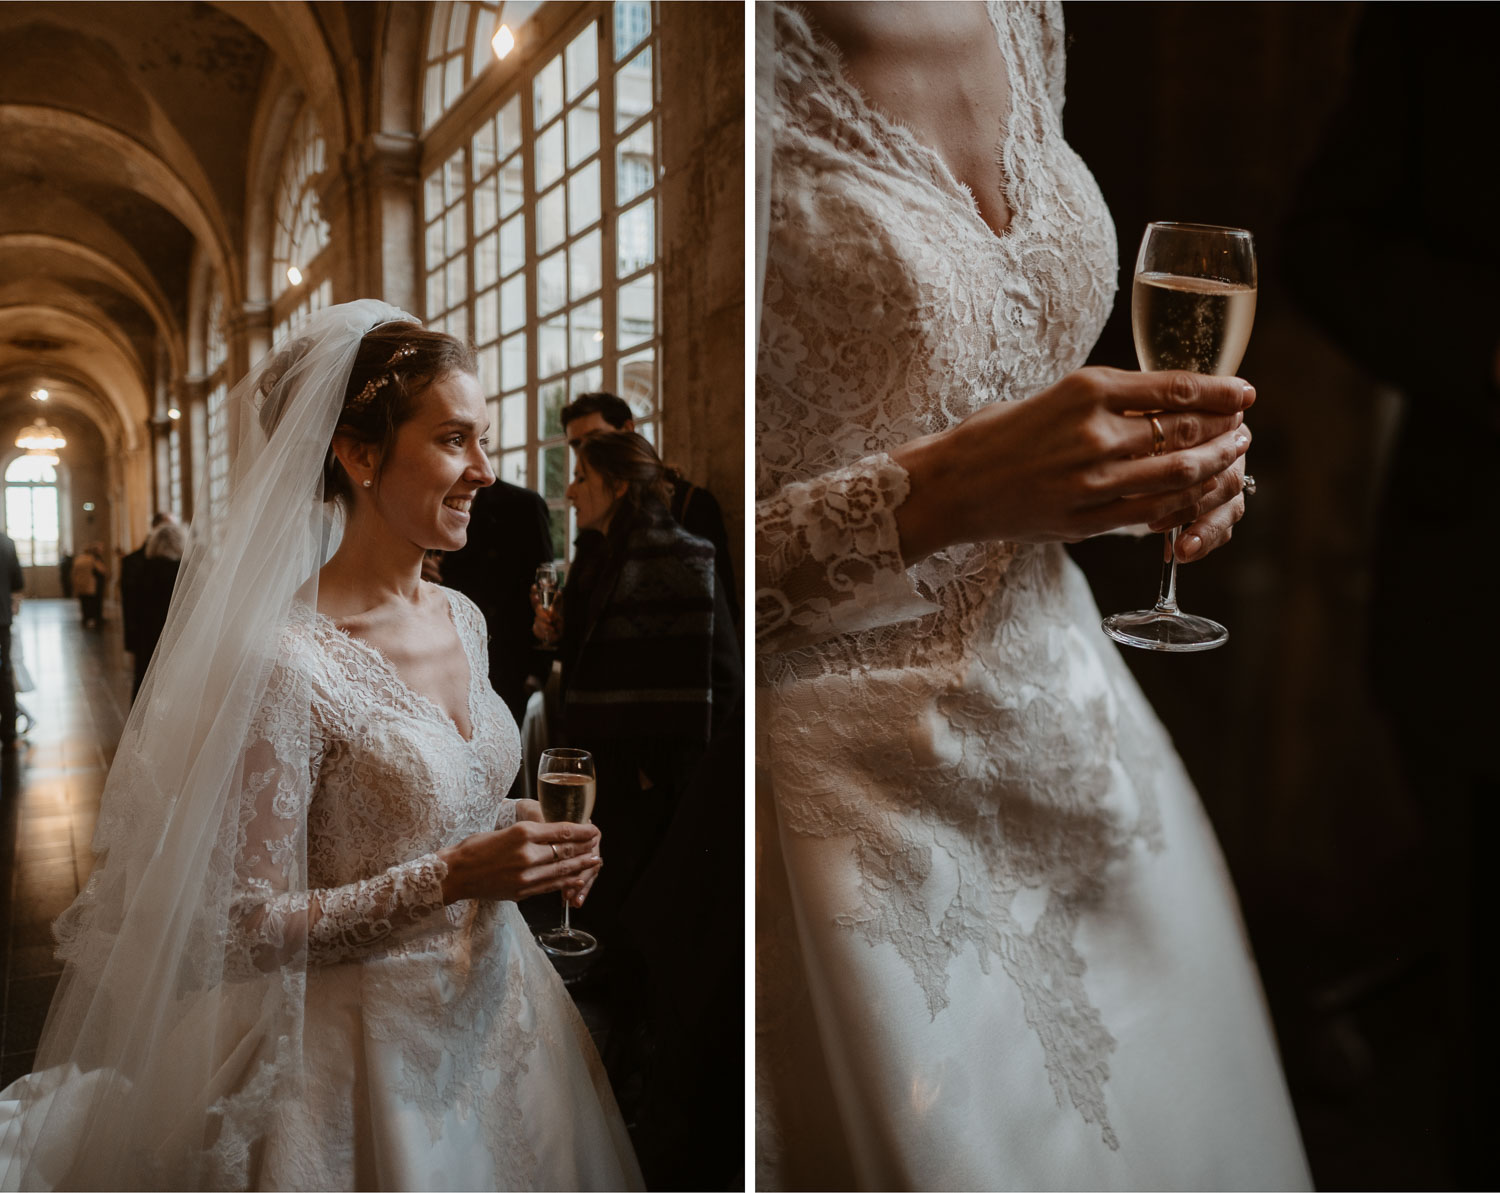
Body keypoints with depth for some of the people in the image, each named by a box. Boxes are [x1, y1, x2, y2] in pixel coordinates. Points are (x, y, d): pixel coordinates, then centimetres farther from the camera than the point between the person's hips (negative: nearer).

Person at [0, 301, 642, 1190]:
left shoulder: (461, 619, -1)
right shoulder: (286, 663, -23)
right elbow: (250, 926, -18)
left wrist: (522, 839, -6)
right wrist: (450, 877, -24)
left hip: (501, 1009, 7)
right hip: (378, 1047, -7)